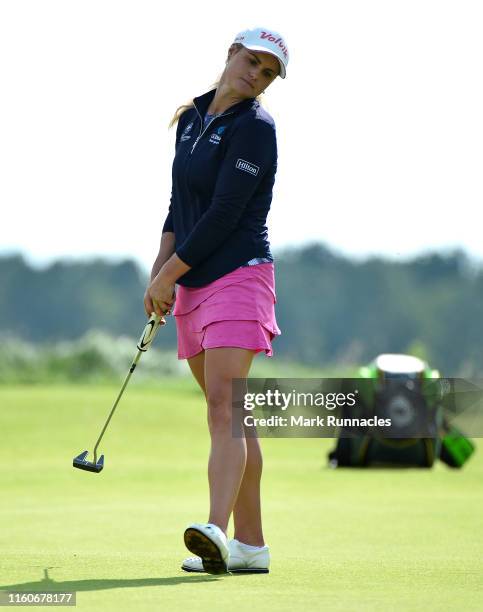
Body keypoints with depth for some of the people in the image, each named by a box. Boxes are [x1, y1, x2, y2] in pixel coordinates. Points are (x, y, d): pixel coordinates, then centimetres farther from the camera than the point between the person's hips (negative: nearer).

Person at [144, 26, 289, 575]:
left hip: (238, 277, -8)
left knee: (222, 407, -21)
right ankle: (251, 545, 11)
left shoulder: (255, 128, -10)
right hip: (193, 287, 8)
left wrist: (170, 273, -11)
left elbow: (224, 214, -16)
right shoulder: (192, 118, 14)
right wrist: (160, 272, 4)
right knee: (230, 418, 8)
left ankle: (217, 530, -34)